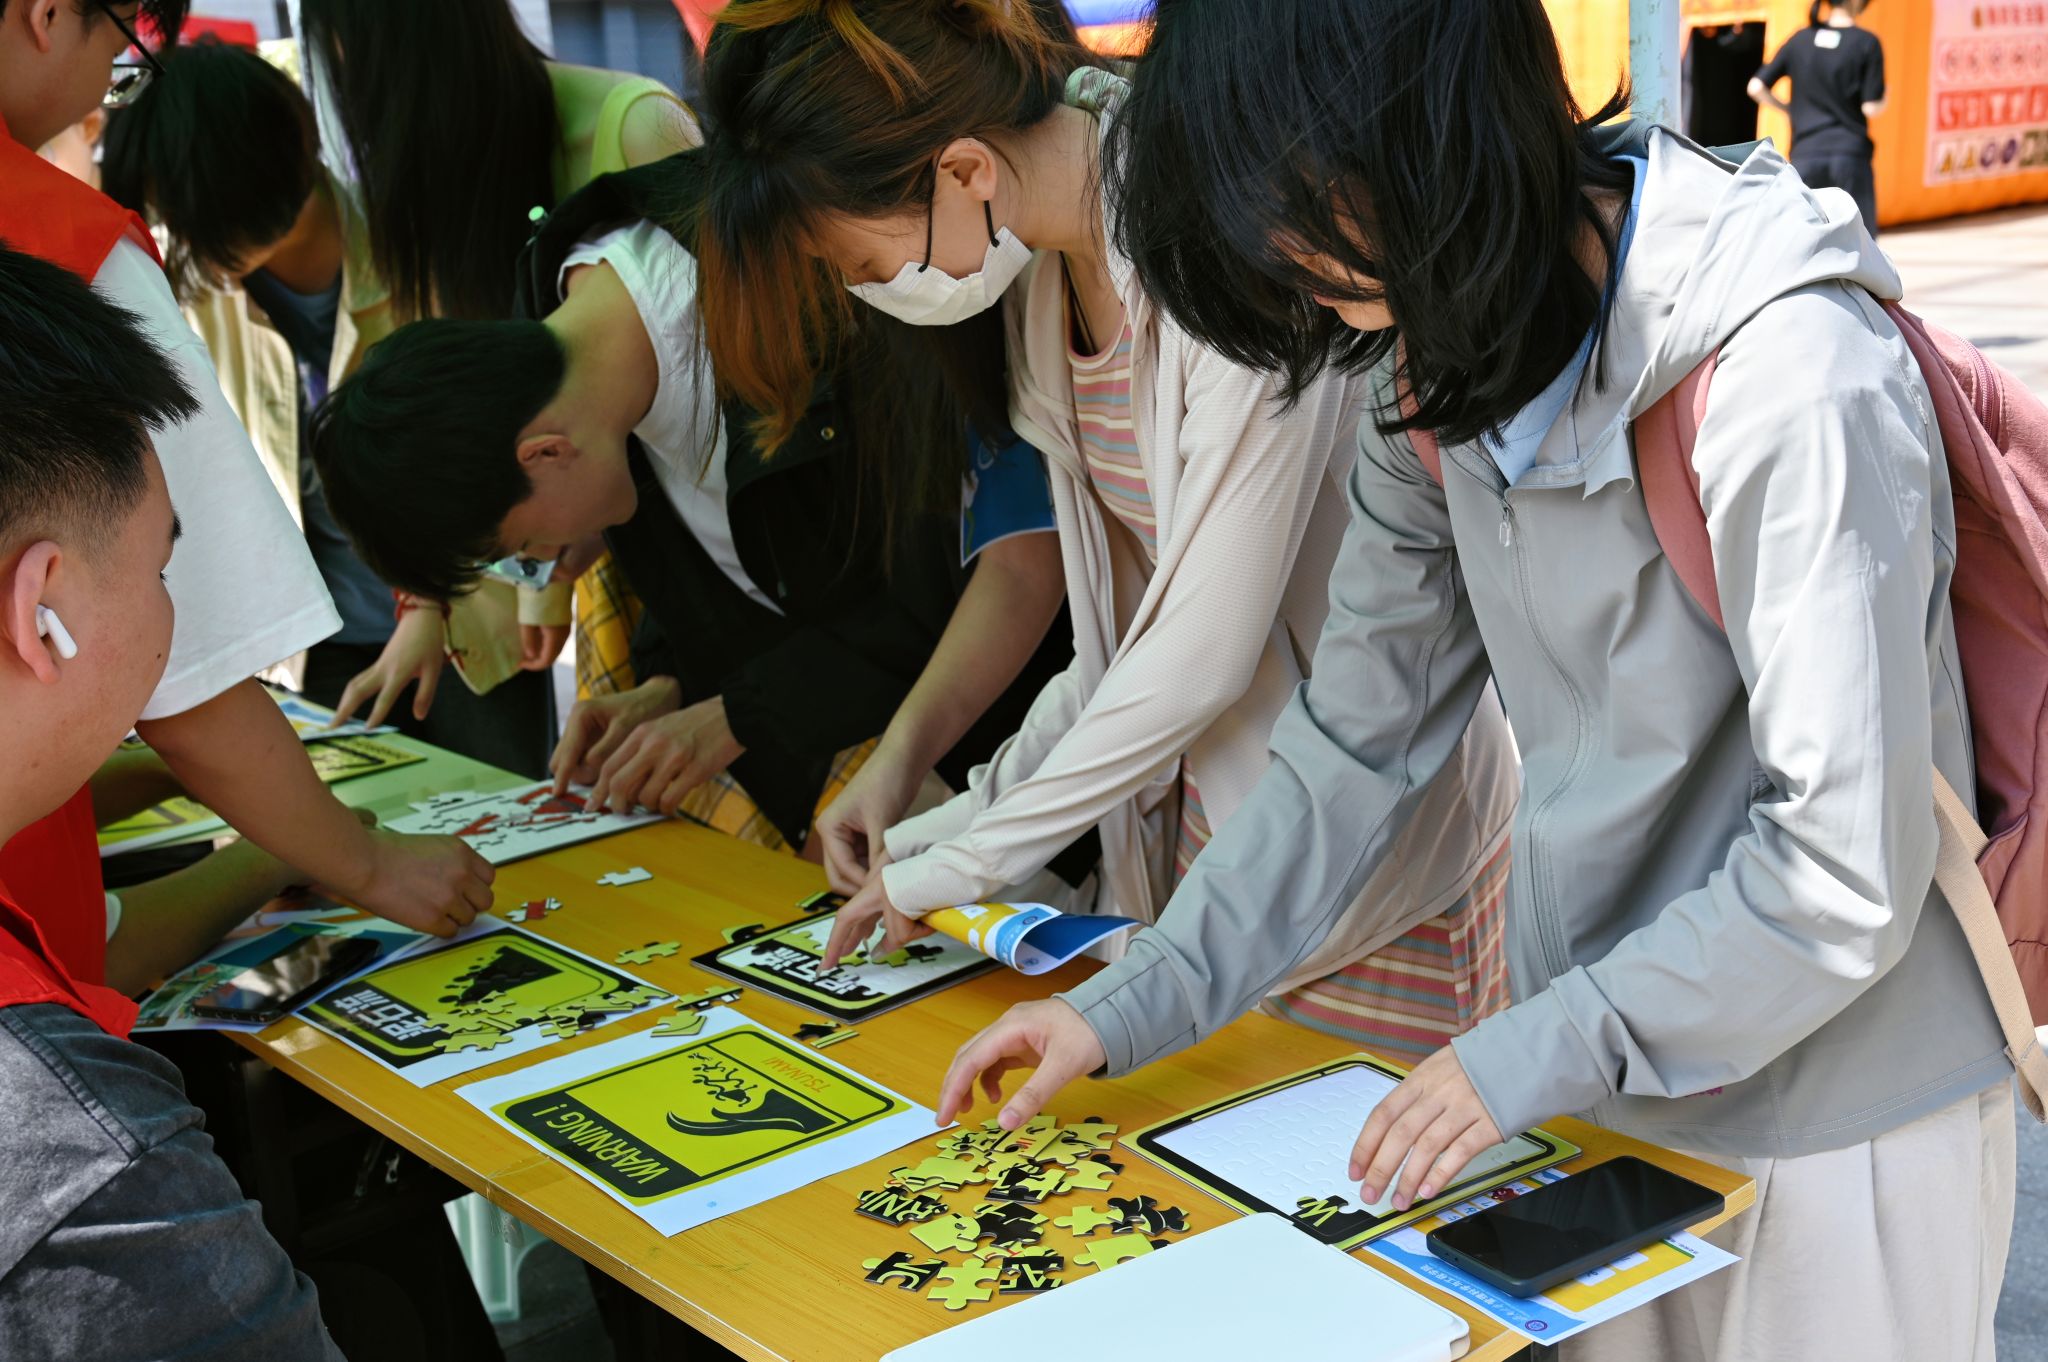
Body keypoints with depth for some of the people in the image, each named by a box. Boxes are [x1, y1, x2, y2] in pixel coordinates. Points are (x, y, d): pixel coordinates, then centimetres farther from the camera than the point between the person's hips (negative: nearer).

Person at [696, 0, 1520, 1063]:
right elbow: (1122, 614, 7)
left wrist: (967, 860, -13)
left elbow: (1203, 655, -23)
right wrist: (982, 807, 3)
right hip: (1191, 810, 7)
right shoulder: (1045, 262, 0)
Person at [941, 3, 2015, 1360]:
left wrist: (1534, 1052, -17)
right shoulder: (1446, 367, -4)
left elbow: (1845, 878, -24)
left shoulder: (1790, 374, -27)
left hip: (1836, 1128, -6)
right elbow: (1362, 737, 2)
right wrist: (1131, 1007, -2)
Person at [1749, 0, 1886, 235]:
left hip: (1805, 153, 3)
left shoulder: (1800, 39, 7)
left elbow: (1756, 87, 5)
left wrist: (1787, 110, 19)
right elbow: (1871, 108, -7)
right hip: (1850, 152, -3)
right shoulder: (1866, 42, -4)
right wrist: (1883, 98, 15)